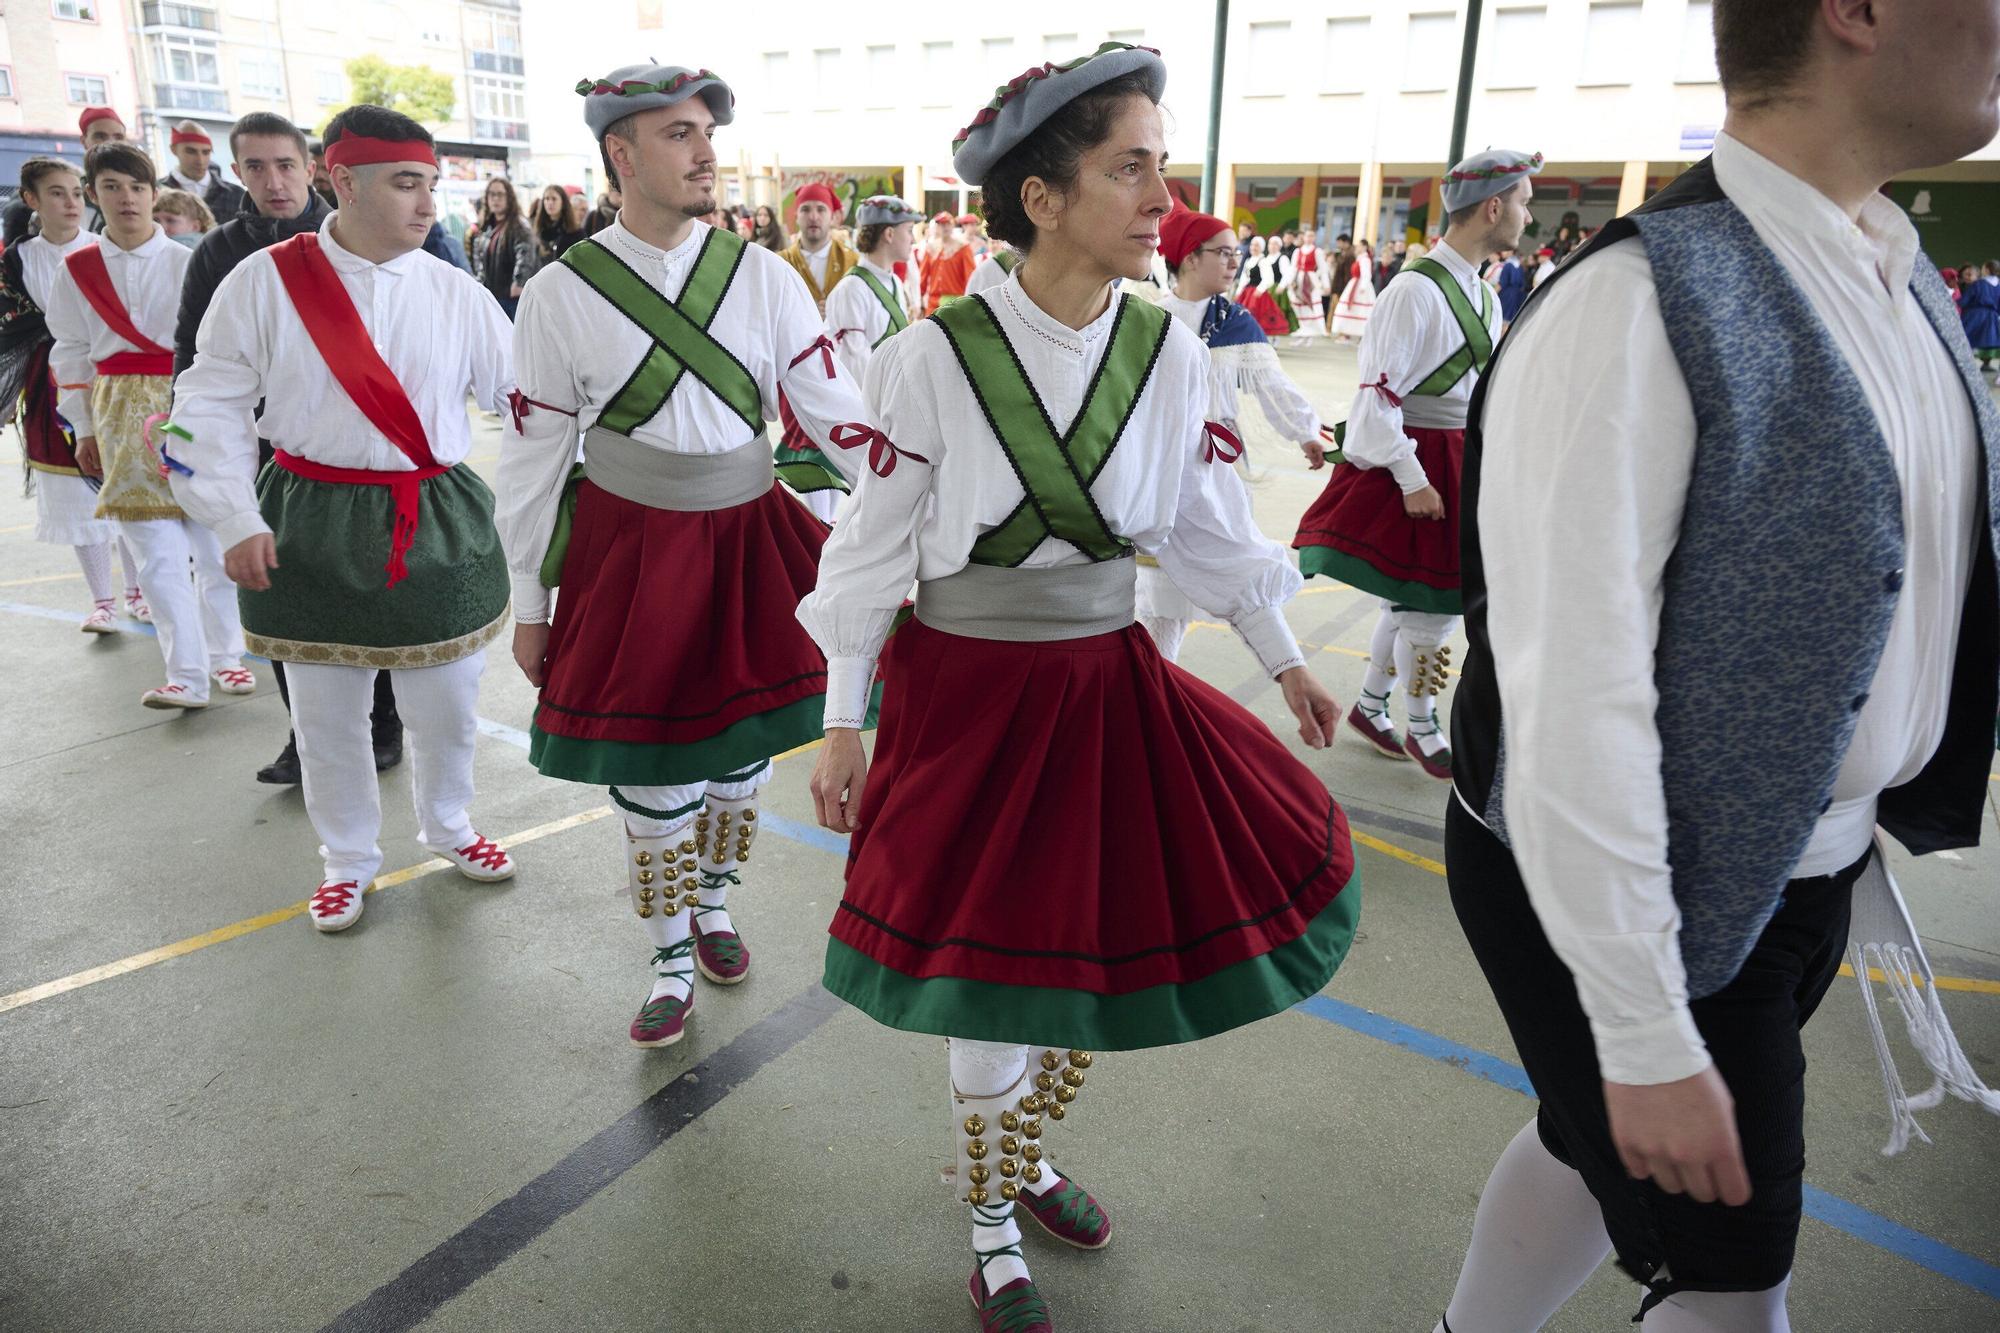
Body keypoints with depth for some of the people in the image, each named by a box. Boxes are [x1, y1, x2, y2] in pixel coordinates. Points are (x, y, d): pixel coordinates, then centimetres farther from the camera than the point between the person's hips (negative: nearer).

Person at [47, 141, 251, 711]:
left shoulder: (188, 262, -2)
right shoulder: (76, 270, 7)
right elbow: (72, 354, 13)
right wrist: (84, 430, 12)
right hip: (124, 415, 2)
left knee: (212, 541, 1)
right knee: (157, 551, -4)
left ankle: (225, 656, 17)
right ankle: (187, 676, -3)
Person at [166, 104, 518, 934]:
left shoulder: (455, 292, -1)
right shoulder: (266, 281, -5)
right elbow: (211, 407, -2)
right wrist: (236, 520, -8)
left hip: (439, 525, 1)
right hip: (314, 529, -1)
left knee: (448, 702, 11)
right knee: (327, 711, 11)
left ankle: (448, 827, 39)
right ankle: (347, 859, 33)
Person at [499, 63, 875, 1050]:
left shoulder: (764, 277, -1)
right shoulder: (561, 294, -4)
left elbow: (836, 412, -4)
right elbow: (533, 458, 0)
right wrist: (528, 606, 3)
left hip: (749, 543, 2)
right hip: (630, 557, -2)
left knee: (740, 758, 15)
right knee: (652, 784, 4)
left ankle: (713, 905, 44)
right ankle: (671, 964, 28)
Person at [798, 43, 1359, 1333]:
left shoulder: (1171, 352, -2)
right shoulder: (932, 358, -14)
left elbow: (1213, 524, 9)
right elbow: (872, 545, -6)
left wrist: (1286, 659, 15)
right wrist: (842, 721, -4)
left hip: (1111, 683, 4)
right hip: (967, 690, -4)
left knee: (1113, 947, 11)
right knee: (993, 967, 7)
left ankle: (1026, 1152, 43)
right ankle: (993, 1226, 34)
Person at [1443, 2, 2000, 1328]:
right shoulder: (1637, 302, -24)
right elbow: (1570, 705, -26)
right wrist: (1646, 1041, -22)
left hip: (1806, 868, 8)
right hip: (1617, 890, -8)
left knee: (1593, 1146, 26)